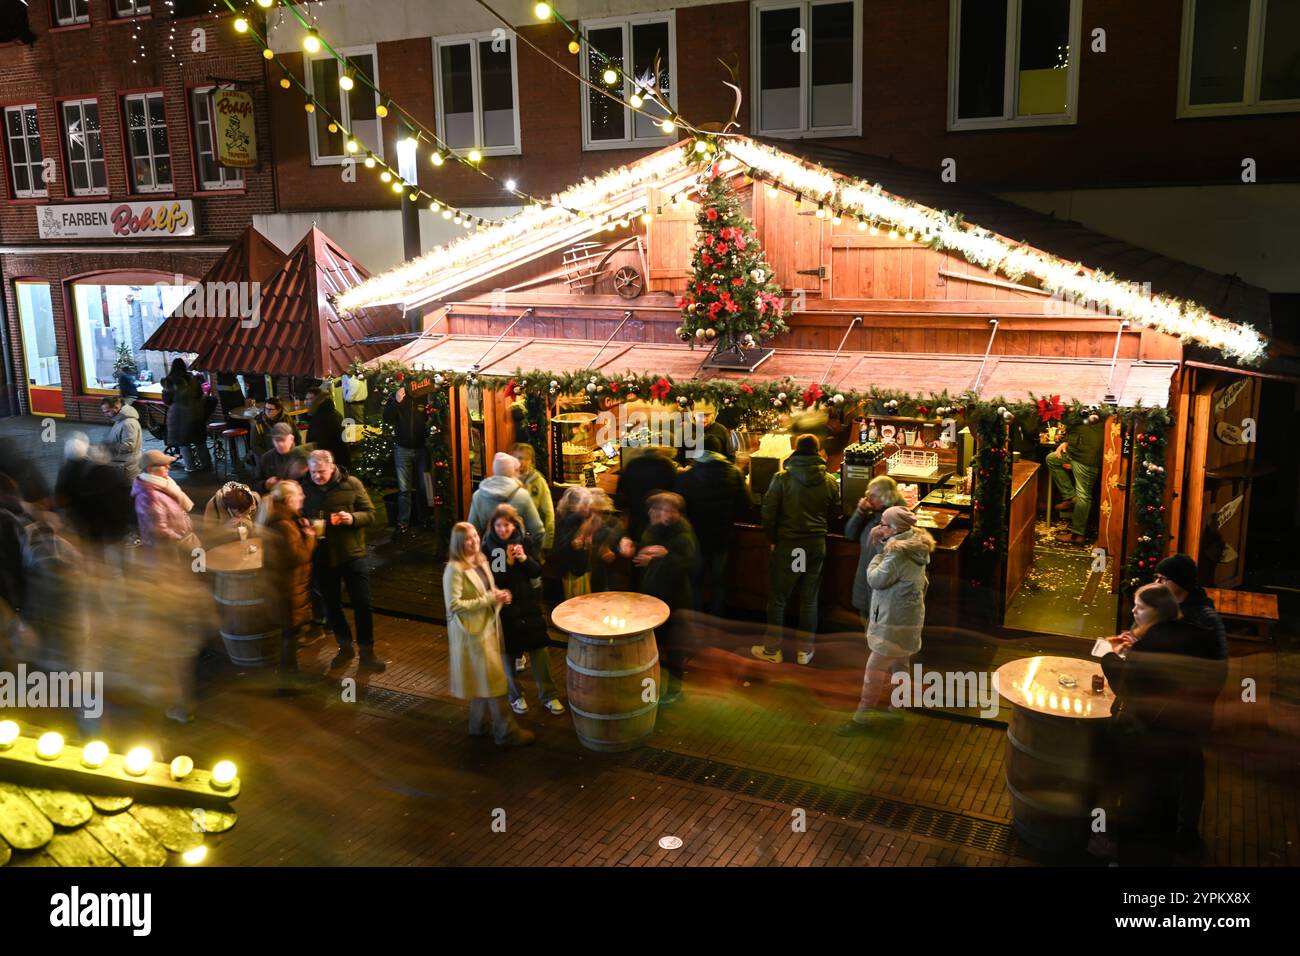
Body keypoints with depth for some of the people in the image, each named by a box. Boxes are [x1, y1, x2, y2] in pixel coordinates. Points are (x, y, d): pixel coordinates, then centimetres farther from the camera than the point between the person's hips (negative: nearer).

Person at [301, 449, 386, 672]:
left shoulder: (351, 484, -5)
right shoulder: (305, 490, -1)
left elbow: (370, 514, -3)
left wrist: (353, 518, -22)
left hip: (352, 555, -2)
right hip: (321, 558, 2)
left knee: (362, 604, 1)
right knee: (331, 605, 13)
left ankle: (367, 652, 15)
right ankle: (345, 647, 31)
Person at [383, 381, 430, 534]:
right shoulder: (395, 397, 0)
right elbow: (387, 420, -7)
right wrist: (396, 402, -19)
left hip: (422, 448, 0)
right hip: (402, 449, 0)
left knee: (424, 486, 4)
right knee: (404, 489, 2)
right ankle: (403, 522, 6)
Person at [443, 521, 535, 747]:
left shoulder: (481, 561, 7)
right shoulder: (454, 569, -19)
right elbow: (454, 605, -24)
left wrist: (499, 595, -1)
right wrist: (489, 600, -23)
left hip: (488, 625, 9)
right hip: (473, 630, -9)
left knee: (483, 680, 18)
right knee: (494, 680, -3)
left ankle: (478, 725, 33)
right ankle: (506, 732, 6)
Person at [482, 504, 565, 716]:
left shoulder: (525, 541, -4)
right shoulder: (488, 547, -10)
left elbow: (537, 572, 0)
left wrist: (525, 558, -19)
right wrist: (508, 563, -24)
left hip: (527, 603, 2)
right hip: (503, 606, -1)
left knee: (538, 648, 5)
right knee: (508, 652, 10)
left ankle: (548, 695, 17)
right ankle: (515, 696, 27)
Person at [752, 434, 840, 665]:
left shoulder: (782, 479, -11)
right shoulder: (830, 482, -4)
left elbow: (768, 514, -10)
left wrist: (773, 539, 4)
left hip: (786, 545, -2)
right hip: (816, 546, 2)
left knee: (777, 598, 9)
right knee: (809, 599, 12)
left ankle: (772, 649, 17)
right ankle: (805, 651, 19)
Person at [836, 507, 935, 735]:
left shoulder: (899, 553, -24)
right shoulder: (914, 544, 6)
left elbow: (876, 579, -20)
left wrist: (880, 553, -5)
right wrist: (882, 543, -3)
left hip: (895, 621, -10)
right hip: (907, 616, 10)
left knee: (874, 668, -4)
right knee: (898, 663, 22)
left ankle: (862, 718, 1)